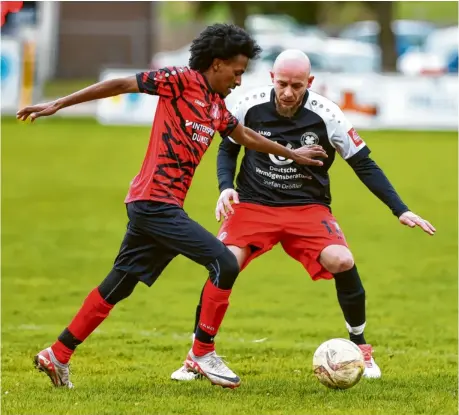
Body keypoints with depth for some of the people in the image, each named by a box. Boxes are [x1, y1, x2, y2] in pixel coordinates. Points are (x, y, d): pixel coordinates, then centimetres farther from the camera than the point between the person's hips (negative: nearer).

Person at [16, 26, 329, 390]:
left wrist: (293, 154, 43)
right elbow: (121, 84, -9)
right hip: (156, 201, -9)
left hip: (150, 206, 9)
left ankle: (58, 355, 20)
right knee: (225, 263, -12)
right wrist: (58, 104, -11)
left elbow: (246, 136, 33)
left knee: (119, 285, 13)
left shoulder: (217, 106, 16)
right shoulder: (181, 81, -8)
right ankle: (202, 353, -4)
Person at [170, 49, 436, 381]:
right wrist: (226, 186, -10)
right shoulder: (251, 105, -10)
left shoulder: (326, 115, -13)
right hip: (253, 204, 1)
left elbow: (363, 164, -5)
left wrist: (400, 210, -10)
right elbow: (228, 148, 9)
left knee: (342, 261, -25)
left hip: (307, 207, 0)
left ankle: (360, 346, 0)